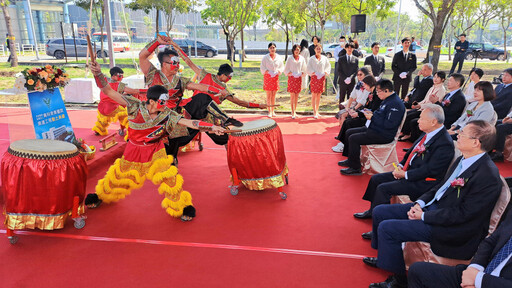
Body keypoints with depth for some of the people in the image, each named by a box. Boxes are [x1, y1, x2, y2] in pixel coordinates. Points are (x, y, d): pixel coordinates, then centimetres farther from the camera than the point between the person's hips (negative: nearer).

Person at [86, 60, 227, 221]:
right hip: (134, 151, 0)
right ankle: (101, 195, 47)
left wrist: (212, 127, -37)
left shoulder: (167, 115, -21)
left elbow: (189, 122, -27)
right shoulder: (135, 106, -22)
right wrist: (98, 74, -38)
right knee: (118, 177, 17)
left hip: (155, 152, 0)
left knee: (168, 178, -7)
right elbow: (108, 91, -23)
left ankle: (182, 207, 13)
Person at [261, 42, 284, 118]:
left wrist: (279, 71, -8)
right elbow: (262, 67, 0)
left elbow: (282, 66, 11)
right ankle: (269, 111, 3)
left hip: (275, 77, 3)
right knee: (269, 95, -2)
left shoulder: (279, 57, 6)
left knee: (274, 95, 8)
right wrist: (265, 71, -18)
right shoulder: (265, 57, -1)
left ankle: (273, 111, 17)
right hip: (267, 77, -3)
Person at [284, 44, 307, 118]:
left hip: (299, 78, 3)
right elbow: (286, 69, 3)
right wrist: (289, 73, -13)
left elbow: (304, 69, 13)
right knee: (292, 96, -6)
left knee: (297, 96, 8)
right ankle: (293, 113, -3)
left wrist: (302, 73, -5)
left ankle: (295, 111, 19)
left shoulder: (302, 59, 6)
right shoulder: (290, 59, -2)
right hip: (291, 78, -3)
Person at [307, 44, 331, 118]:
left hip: (322, 78, 3)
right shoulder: (312, 59, -2)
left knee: (319, 96, 9)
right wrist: (313, 73, -13)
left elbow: (328, 66, 15)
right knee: (314, 95, -7)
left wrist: (326, 72, 0)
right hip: (314, 78, -3)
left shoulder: (324, 58, 7)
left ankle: (317, 111, 18)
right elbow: (308, 68, -1)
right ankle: (314, 112, -5)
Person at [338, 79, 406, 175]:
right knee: (349, 132, 11)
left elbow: (389, 124, -27)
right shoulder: (387, 100, 13)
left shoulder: (395, 104, -20)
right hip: (374, 129, 11)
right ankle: (351, 160, 21)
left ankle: (355, 168, -9)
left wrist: (372, 118, -19)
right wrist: (372, 113, 6)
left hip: (383, 135, -11)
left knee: (353, 139, -21)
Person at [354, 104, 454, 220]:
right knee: (375, 179, 9)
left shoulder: (445, 144, -23)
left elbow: (430, 170, -24)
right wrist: (400, 166, 1)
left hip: (421, 182, -10)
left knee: (383, 188, -20)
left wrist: (405, 174, -19)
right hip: (407, 171, 10)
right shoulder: (427, 133, 5)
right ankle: (372, 211, 24)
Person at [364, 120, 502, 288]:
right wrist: (420, 202, 0)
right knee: (379, 211, 7)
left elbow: (462, 214, -22)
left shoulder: (488, 175, -23)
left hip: (452, 228, -9)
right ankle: (385, 257, 30)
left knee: (387, 228, -19)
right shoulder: (463, 160, 5)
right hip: (433, 205, 9)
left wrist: (424, 216, -17)